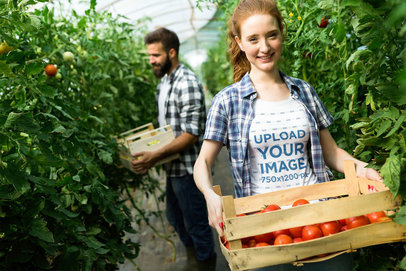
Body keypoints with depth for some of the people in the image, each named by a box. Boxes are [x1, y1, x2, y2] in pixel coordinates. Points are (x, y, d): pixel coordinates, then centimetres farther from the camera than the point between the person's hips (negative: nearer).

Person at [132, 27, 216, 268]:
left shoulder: (187, 84, -21)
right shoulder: (164, 81, 10)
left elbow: (191, 134, -25)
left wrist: (156, 156, -29)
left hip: (187, 168, -10)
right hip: (173, 167, 10)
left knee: (196, 222, 8)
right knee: (175, 217, 24)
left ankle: (206, 263, 31)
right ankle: (191, 254, 46)